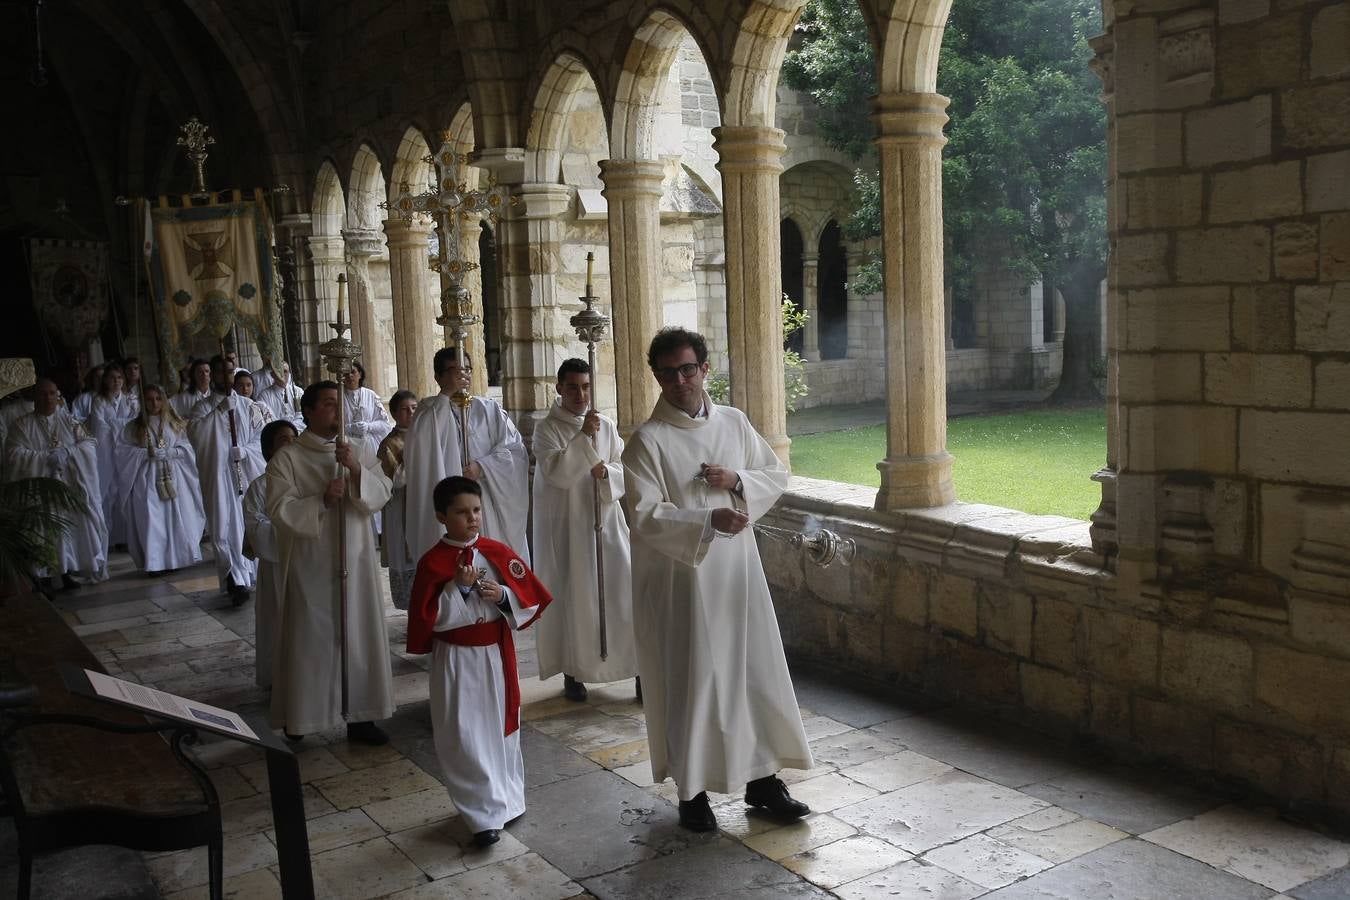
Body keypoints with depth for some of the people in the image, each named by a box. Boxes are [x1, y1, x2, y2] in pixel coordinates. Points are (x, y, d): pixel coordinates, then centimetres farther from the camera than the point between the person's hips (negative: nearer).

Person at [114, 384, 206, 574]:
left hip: (174, 477, 1)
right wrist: (147, 454, -11)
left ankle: (179, 558, 6)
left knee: (177, 517, -2)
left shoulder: (174, 423, 9)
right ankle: (155, 562, -2)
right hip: (147, 479, -1)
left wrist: (168, 452, -11)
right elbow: (124, 451, 2)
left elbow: (186, 448, 6)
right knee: (152, 520, -5)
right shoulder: (134, 427, 7)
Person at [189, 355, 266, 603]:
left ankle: (255, 576, 22)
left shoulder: (248, 406, 9)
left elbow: (261, 438, 7)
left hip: (248, 473, 2)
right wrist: (219, 410, -21)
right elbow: (196, 433, -17)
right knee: (225, 528, -9)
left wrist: (244, 451, -11)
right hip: (219, 476, -2)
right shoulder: (203, 408, 3)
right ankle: (237, 580, -8)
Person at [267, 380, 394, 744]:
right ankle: (298, 721, 17)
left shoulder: (360, 451, 6)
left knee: (359, 636, 7)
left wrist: (356, 470, -18)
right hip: (309, 566, -3)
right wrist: (322, 500, -23)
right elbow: (280, 511, -11)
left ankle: (359, 716, 18)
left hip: (355, 562, 3)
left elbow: (382, 495, -3)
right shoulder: (287, 458, -5)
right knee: (308, 641, 3)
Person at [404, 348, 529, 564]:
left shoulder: (489, 409, 9)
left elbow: (515, 450, 2)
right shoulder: (429, 411, 6)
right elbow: (419, 443, -15)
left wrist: (482, 467, -12)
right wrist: (446, 395, -15)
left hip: (490, 507, 1)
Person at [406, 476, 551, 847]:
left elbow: (533, 597, 2)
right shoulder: (433, 563, -8)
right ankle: (485, 815, 7)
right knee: (464, 738, -3)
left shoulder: (498, 553, 0)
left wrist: (504, 595, -16)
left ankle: (507, 799, 33)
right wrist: (458, 587, -21)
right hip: (456, 660, -3)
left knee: (502, 729, 15)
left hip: (497, 654, 3)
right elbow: (428, 619, -13)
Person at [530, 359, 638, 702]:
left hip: (605, 521, 3)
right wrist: (582, 437, -23)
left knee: (622, 590, -3)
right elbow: (556, 473, -17)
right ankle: (572, 671, 12)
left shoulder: (607, 425, 7)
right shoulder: (546, 429, -3)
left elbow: (625, 468, 7)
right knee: (572, 596, 1)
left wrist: (607, 472, -14)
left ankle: (637, 662, 3)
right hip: (565, 525, -3)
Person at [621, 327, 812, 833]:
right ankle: (692, 790, 20)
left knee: (756, 673, 10)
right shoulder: (647, 441, -9)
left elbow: (777, 476, 12)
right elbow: (644, 516, -17)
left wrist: (737, 480, -9)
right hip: (680, 577, -4)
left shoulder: (734, 423, 5)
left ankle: (761, 779, 26)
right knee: (690, 682, 4)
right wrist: (709, 519, -29)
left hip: (737, 569, 5)